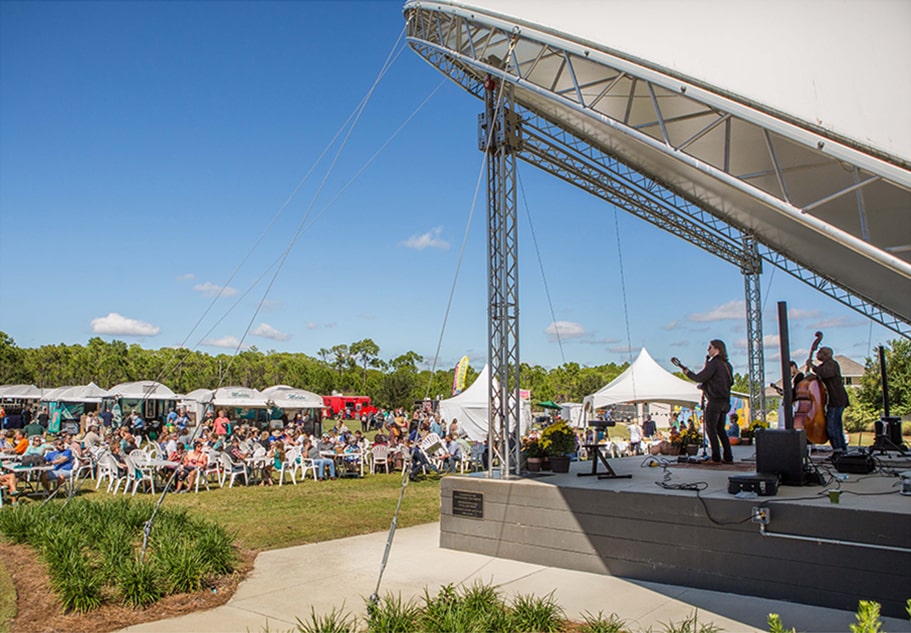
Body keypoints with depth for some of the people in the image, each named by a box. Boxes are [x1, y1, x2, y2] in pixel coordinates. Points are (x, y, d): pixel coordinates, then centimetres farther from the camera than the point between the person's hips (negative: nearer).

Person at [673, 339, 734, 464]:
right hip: (725, 401, 8)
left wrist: (686, 371, -4)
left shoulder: (714, 363, -12)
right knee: (720, 429, 15)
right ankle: (728, 457, 14)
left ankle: (716, 457, -5)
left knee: (710, 429, -2)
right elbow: (731, 382, 23)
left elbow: (700, 378, -18)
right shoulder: (727, 365, 14)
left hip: (714, 401, -8)